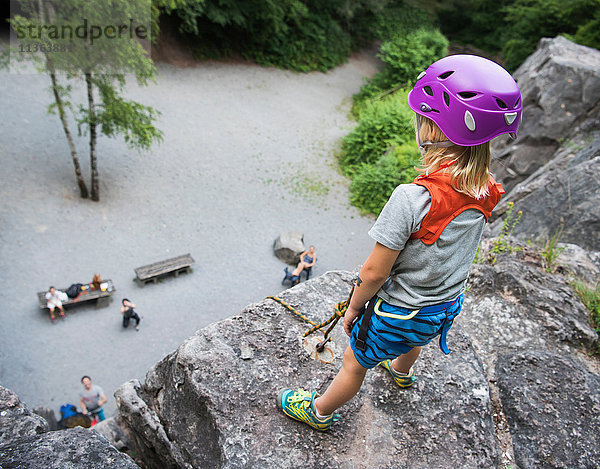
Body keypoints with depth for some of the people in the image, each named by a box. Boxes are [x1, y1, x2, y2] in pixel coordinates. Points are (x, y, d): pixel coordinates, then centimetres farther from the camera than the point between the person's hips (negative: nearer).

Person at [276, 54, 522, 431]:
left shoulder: (413, 198, -35)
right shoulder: (486, 193, -13)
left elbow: (375, 272, -27)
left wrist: (354, 308, -9)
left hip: (398, 313, -7)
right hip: (450, 304, 7)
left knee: (355, 364, 19)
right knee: (412, 338, 39)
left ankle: (320, 411, 45)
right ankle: (402, 371, 71)